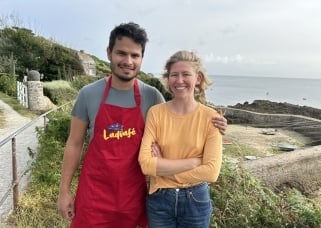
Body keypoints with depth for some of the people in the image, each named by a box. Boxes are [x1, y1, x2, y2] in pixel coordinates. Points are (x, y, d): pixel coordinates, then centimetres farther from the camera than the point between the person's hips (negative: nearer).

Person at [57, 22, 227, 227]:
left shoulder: (152, 96, -5)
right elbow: (75, 144, 1)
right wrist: (64, 190, 1)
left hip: (133, 192, 1)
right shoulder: (89, 94, -6)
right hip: (94, 192, 0)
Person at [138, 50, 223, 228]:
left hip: (196, 200, 0)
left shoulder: (211, 117, -11)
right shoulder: (155, 113, -10)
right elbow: (145, 163, -17)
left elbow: (211, 172, -16)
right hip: (159, 199, 1)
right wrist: (194, 161, -20)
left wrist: (163, 167, -16)